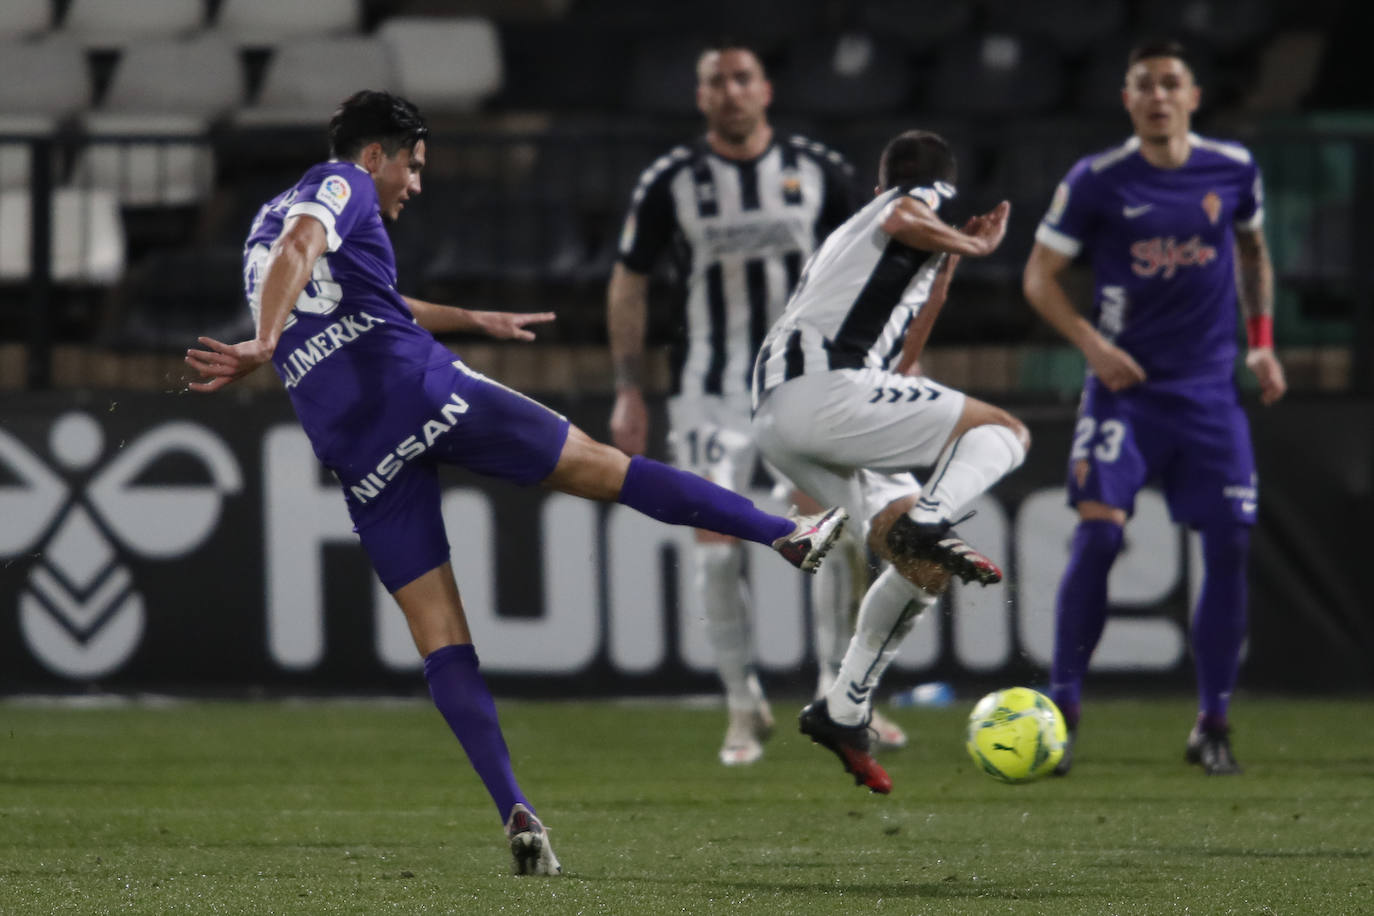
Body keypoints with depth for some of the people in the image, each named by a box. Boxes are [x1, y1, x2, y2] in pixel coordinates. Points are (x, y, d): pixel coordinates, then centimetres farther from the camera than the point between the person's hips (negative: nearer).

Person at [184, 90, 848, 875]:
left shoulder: (261, 227, 31)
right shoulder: (341, 187, 7)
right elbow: (299, 249, -16)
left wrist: (475, 320, 51)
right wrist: (264, 347, -29)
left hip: (354, 449, 6)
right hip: (423, 390, -6)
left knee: (442, 643, 1)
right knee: (605, 468, 7)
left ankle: (515, 810, -11)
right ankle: (787, 535, 9)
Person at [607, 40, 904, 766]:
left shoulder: (820, 173, 2)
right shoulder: (670, 183, -1)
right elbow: (628, 284, 7)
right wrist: (628, 393, 2)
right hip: (710, 391, -1)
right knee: (717, 544, -7)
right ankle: (743, 707, 6)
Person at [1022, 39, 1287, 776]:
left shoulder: (1233, 170, 3)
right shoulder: (1097, 181, -6)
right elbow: (1040, 276, 1)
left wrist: (1261, 341, 12)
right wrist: (1090, 343, -13)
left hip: (1210, 389, 3)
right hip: (1125, 384, -3)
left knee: (1229, 544, -3)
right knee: (1097, 534, -16)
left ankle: (1212, 724, 9)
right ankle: (1062, 708, -8)